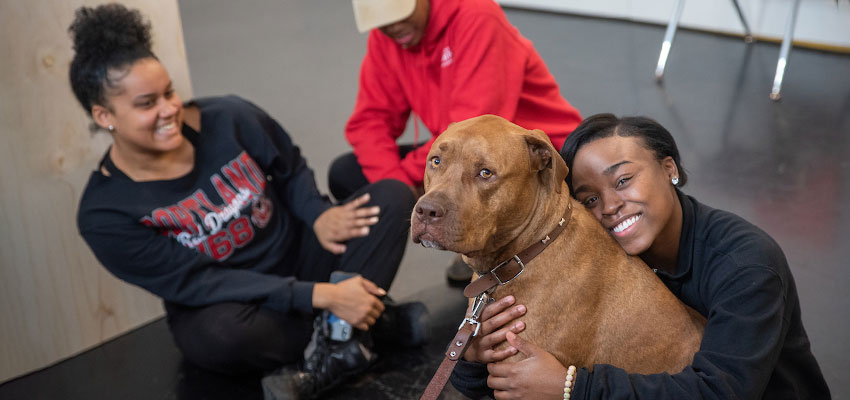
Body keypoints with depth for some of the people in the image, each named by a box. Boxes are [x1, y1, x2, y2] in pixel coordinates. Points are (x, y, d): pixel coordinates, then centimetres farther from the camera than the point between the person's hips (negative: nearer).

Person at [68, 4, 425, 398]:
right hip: (220, 305, -3)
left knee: (392, 195, -13)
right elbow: (196, 284, -22)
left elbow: (290, 169, 7)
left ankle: (335, 336, -26)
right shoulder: (105, 213, -17)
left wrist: (319, 214, -16)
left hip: (296, 256, 4)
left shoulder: (229, 119, -12)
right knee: (225, 332, -40)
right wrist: (319, 295, -30)